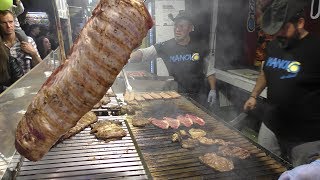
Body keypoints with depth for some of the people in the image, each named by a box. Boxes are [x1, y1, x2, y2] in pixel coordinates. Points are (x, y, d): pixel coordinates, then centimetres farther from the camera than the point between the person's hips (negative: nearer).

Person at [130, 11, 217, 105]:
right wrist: (128, 59, -36)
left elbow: (210, 70, 5)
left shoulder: (200, 48, -4)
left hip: (197, 96, 1)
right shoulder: (165, 47, -8)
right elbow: (143, 53, -17)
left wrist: (213, 90, 1)